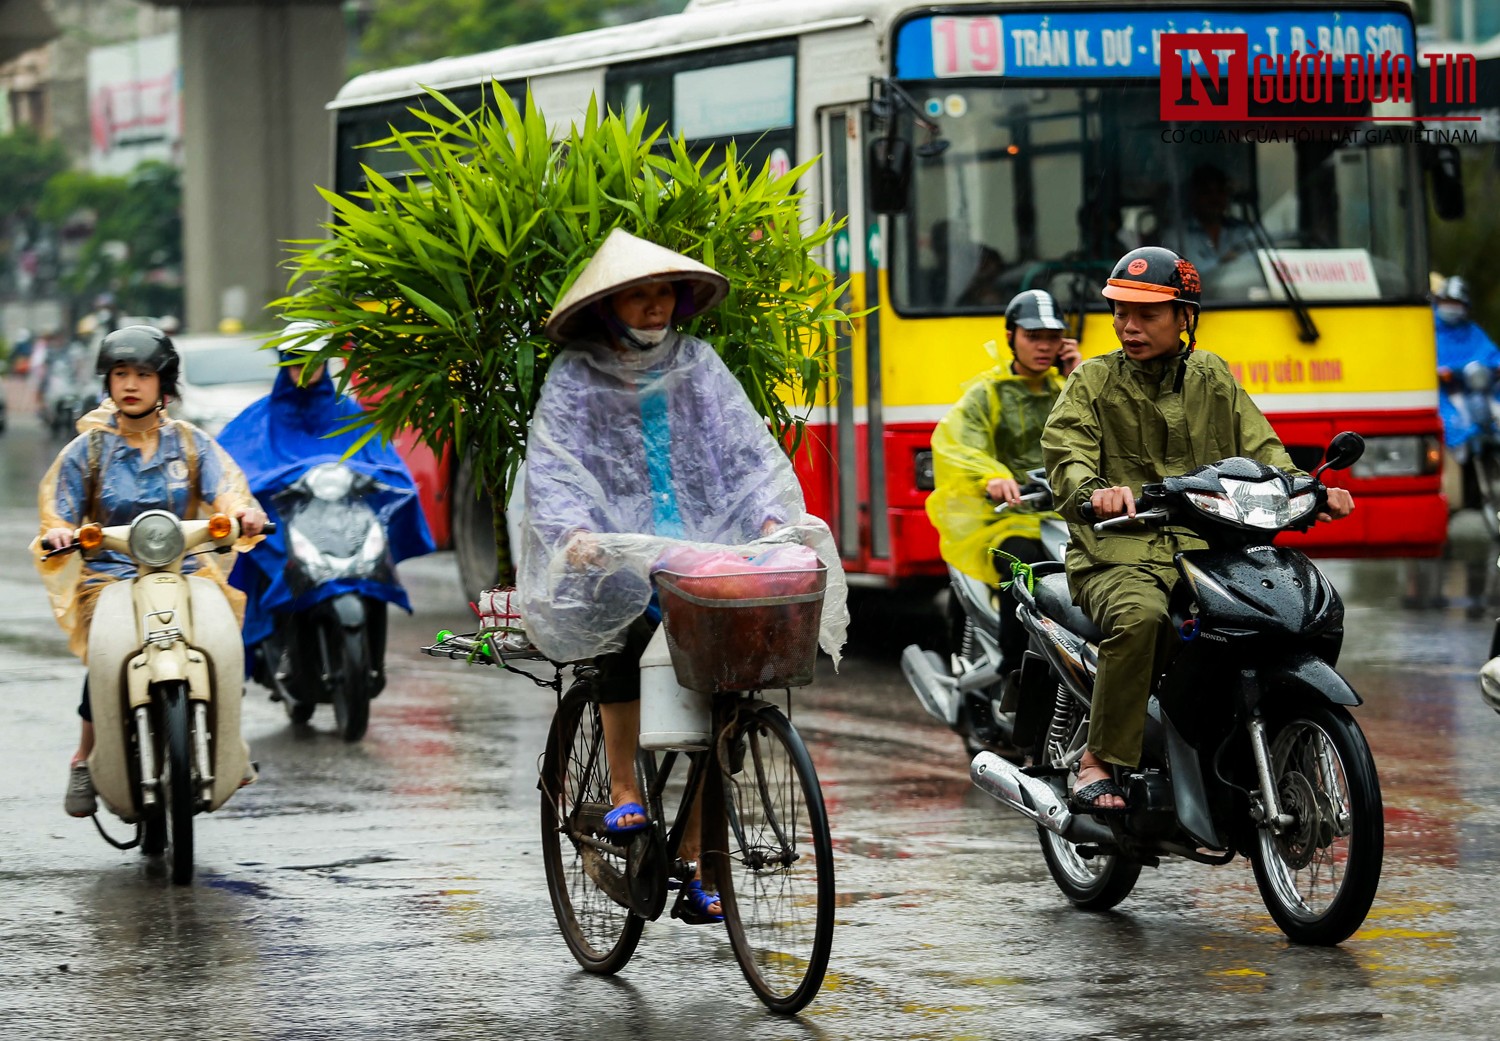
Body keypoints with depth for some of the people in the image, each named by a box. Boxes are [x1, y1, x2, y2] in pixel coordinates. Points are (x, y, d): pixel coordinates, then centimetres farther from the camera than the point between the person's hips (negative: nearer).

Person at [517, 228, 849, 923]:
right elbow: (550, 468, -7)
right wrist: (573, 530, -26)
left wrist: (772, 518, -9)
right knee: (624, 607, -36)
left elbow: (746, 448, 8)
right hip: (617, 551, -3)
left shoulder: (697, 364, 12)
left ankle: (693, 865, 0)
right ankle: (623, 792, -25)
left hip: (703, 550, 3)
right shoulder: (576, 375, 3)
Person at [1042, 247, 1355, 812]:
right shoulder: (1092, 382, 8)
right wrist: (1094, 491, -29)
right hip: (1118, 554, -3)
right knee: (1140, 616, -38)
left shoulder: (1212, 379, 18)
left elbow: (1260, 449, 15)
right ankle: (1099, 762, -29)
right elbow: (1066, 456, -6)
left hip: (1207, 552, 3)